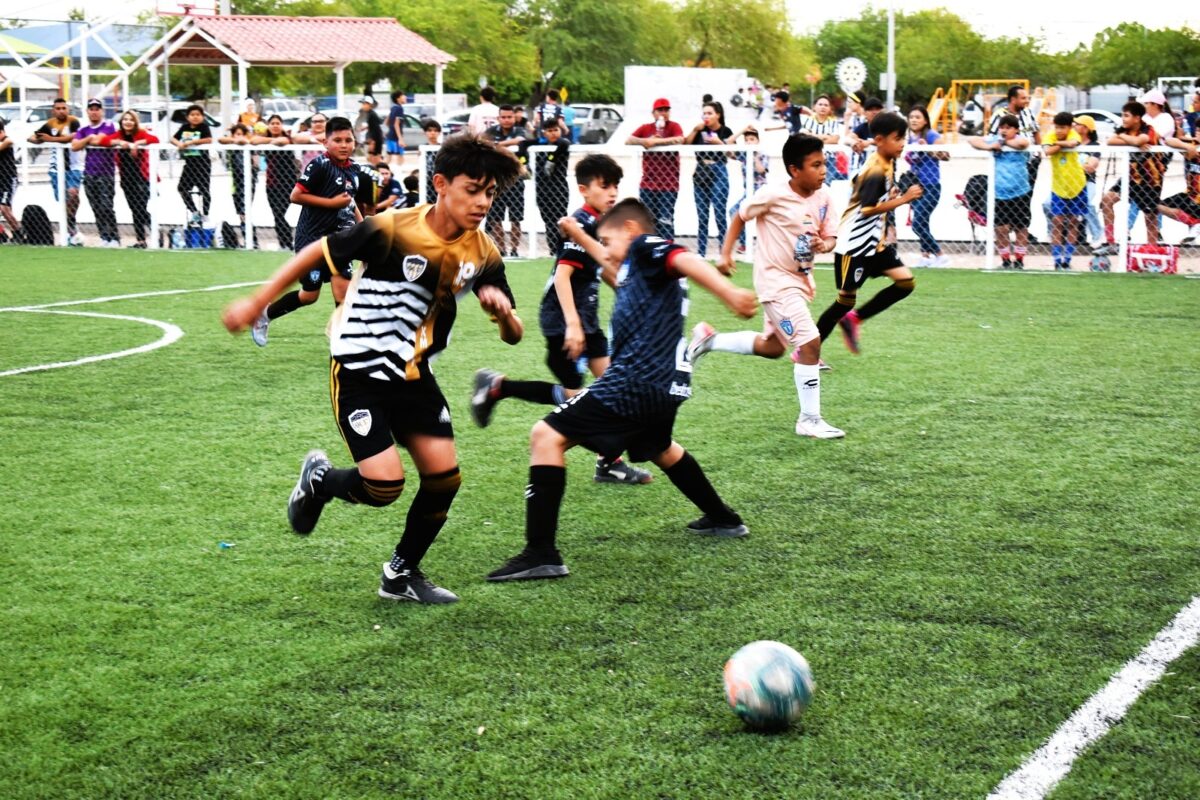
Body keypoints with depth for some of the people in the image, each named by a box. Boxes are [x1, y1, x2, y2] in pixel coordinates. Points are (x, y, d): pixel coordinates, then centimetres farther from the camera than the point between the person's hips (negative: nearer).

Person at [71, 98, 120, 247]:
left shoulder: (108, 126, -4)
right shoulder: (83, 129, 13)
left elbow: (97, 141, -16)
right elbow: (74, 146, 1)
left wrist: (91, 139, 3)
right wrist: (88, 138, -6)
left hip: (106, 173, -6)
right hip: (89, 174, 6)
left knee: (106, 207, -13)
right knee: (97, 209, 6)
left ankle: (113, 238, -10)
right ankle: (104, 238, 11)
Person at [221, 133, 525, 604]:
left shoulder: (482, 252, -5)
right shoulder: (392, 230, -22)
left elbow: (513, 335, 1)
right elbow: (317, 253, -10)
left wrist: (503, 312, -23)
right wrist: (256, 303, -8)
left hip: (414, 375, 6)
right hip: (358, 371, -6)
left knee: (444, 476, -3)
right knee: (383, 486, -16)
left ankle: (402, 574, 21)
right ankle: (319, 480, 20)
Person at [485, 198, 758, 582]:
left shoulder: (645, 247, -2)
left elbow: (684, 260, -22)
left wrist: (728, 292, -38)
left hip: (636, 380, -10)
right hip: (664, 385, 10)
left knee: (547, 436, -11)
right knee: (659, 448, 39)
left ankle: (541, 553, -19)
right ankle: (722, 518, 51)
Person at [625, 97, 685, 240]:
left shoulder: (674, 126, 1)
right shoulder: (645, 128, 10)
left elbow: (680, 139, -20)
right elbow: (628, 141, -1)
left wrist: (655, 141, -22)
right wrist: (644, 141, -20)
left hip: (668, 185, -4)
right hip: (647, 184, 4)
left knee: (665, 221, -9)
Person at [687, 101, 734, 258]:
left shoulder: (725, 131, -1)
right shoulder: (700, 131, 7)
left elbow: (731, 153, -4)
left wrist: (718, 142, -17)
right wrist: (695, 130, -8)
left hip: (718, 173, -4)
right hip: (700, 173, 4)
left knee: (720, 215, -9)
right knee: (702, 217, 7)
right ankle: (701, 254, 11)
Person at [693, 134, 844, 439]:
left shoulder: (823, 196, -3)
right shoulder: (773, 195, -19)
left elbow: (830, 236, 5)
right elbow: (740, 216, -3)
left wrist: (824, 245, -18)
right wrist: (725, 254, -4)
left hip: (800, 279, 8)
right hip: (776, 280, -8)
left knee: (773, 347, 20)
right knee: (810, 342, -15)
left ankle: (709, 339, 36)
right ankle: (809, 420, -5)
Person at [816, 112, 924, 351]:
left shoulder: (888, 164, 7)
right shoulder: (875, 172, -21)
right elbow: (868, 209, -28)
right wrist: (904, 199, -28)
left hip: (876, 242, 9)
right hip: (854, 244, -9)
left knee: (905, 282, -1)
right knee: (846, 299, -2)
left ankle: (854, 318, 10)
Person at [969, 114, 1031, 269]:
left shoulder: (1019, 140, -3)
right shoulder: (994, 139, 5)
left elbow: (1023, 142, -27)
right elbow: (971, 140, 1)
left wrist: (1005, 142, -14)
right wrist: (988, 146, -13)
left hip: (1020, 192, -2)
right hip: (999, 194, 2)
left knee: (1021, 228, 8)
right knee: (1001, 229, 0)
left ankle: (1019, 261, 19)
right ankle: (1005, 261, 13)